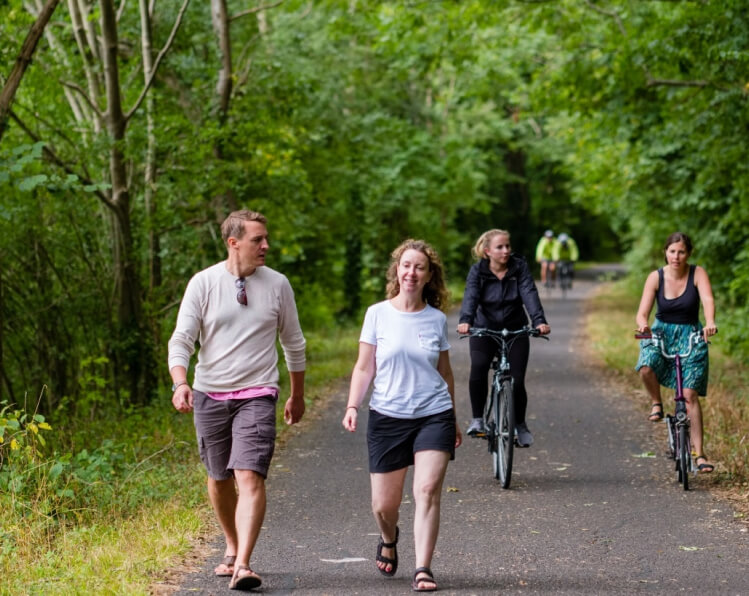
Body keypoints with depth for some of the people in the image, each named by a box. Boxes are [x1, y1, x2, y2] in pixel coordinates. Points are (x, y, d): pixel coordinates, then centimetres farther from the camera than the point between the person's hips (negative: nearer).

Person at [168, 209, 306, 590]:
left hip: (256, 395, -1)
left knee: (250, 477, -17)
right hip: (209, 395, 1)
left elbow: (293, 344, 12)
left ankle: (243, 565, -21)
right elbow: (181, 339, -7)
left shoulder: (277, 284, 0)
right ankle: (232, 547, 36)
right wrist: (180, 383, -24)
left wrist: (297, 395, 18)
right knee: (219, 477, 14)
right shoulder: (203, 283, -3)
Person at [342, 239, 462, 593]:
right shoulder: (378, 314, 0)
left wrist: (453, 420, 20)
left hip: (434, 416, 0)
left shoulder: (437, 319, 4)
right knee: (384, 504, 4)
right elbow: (364, 368, 3)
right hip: (387, 417, 0)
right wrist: (352, 407, -10)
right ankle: (388, 540, 39)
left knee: (428, 490, -15)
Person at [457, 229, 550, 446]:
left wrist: (539, 321, -39)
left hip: (515, 330, 1)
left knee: (517, 380, -8)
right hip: (484, 330, -1)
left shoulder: (519, 267, -9)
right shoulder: (478, 271, -10)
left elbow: (529, 294, -22)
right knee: (478, 367, -28)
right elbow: (470, 296, -25)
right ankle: (477, 419, -13)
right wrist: (465, 321, -45)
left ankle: (520, 424, 18)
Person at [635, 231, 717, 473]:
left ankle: (699, 453, -5)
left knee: (690, 394, -11)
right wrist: (643, 324, -36)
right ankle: (656, 404, 0)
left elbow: (707, 300, -25)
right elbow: (642, 313, -12)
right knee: (646, 368, -32)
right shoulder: (656, 277, -6)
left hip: (690, 335, -1)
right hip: (661, 332, 1)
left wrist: (710, 323, -46)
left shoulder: (698, 274, -8)